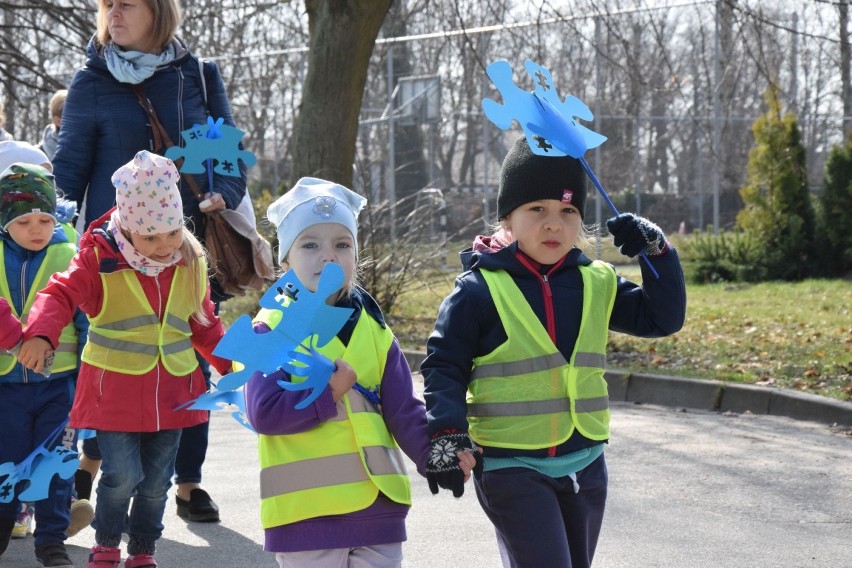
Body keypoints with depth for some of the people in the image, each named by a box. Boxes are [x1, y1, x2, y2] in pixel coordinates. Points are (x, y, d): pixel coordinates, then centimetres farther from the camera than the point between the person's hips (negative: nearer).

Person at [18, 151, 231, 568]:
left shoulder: (191, 263, 3)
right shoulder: (99, 258, -12)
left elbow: (204, 323, 14)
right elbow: (61, 294, -16)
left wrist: (231, 362, 10)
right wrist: (41, 333, -34)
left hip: (170, 390, 4)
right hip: (114, 388, -4)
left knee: (156, 480, 10)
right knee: (122, 475, -8)